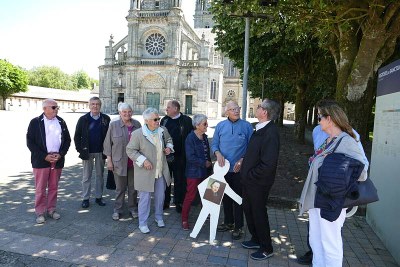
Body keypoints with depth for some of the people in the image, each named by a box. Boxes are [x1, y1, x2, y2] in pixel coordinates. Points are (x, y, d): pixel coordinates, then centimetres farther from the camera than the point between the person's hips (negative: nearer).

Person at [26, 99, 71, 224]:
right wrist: (45, 156, -13)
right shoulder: (35, 122, -2)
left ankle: (51, 209, 24)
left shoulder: (61, 122, 8)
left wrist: (61, 154, -5)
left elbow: (67, 140, 10)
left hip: (58, 160, 3)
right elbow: (30, 142, -5)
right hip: (41, 160, -3)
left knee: (54, 187, 11)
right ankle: (40, 212, 16)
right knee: (40, 188, 4)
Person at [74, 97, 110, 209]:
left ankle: (99, 197, 22)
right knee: (86, 176, 8)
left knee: (100, 175, 10)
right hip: (87, 152, 0)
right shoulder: (83, 119, 0)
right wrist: (80, 149, -4)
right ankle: (85, 198, 19)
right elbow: (77, 136, 3)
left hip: (101, 152, 1)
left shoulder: (106, 119, 0)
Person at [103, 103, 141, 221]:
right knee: (120, 188, 9)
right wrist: (109, 160, -3)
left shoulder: (137, 124, 2)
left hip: (134, 162, 2)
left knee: (133, 187, 13)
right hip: (119, 162, -2)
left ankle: (133, 208, 28)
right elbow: (108, 143, -1)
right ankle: (117, 210, 25)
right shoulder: (113, 125, -4)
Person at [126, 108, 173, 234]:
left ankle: (159, 217, 40)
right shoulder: (138, 134, -16)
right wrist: (143, 160, -21)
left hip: (161, 171, 5)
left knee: (160, 196, 18)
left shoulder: (163, 130, 0)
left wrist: (169, 147, -2)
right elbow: (130, 150, -11)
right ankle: (142, 223, 22)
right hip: (146, 172, -5)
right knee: (145, 197, 5)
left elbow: (169, 139, 20)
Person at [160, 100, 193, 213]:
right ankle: (165, 202, 27)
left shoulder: (186, 120, -6)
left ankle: (178, 203, 24)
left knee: (179, 180, 8)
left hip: (179, 157, -3)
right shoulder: (164, 120, 7)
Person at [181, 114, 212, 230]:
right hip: (194, 172, -7)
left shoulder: (205, 137, 6)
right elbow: (190, 157, -20)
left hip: (204, 172, 7)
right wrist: (205, 163, -16)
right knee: (190, 196, 1)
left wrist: (209, 163, 2)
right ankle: (184, 220, 15)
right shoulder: (190, 138, -16)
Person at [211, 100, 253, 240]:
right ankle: (228, 222, 35)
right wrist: (218, 153, -14)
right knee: (225, 196, 16)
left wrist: (242, 160, -16)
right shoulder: (220, 125, 2)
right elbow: (214, 144, 5)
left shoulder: (246, 126, -5)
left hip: (239, 169, -3)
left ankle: (238, 227, 22)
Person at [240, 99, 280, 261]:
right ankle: (256, 239, 43)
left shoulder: (270, 133, -24)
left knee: (258, 213, 8)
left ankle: (267, 249, 30)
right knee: (248, 209, 21)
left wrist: (250, 175, -18)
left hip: (258, 183, -9)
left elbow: (268, 164, -28)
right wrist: (245, 166, 7)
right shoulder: (260, 129, 5)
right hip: (249, 180, 9)